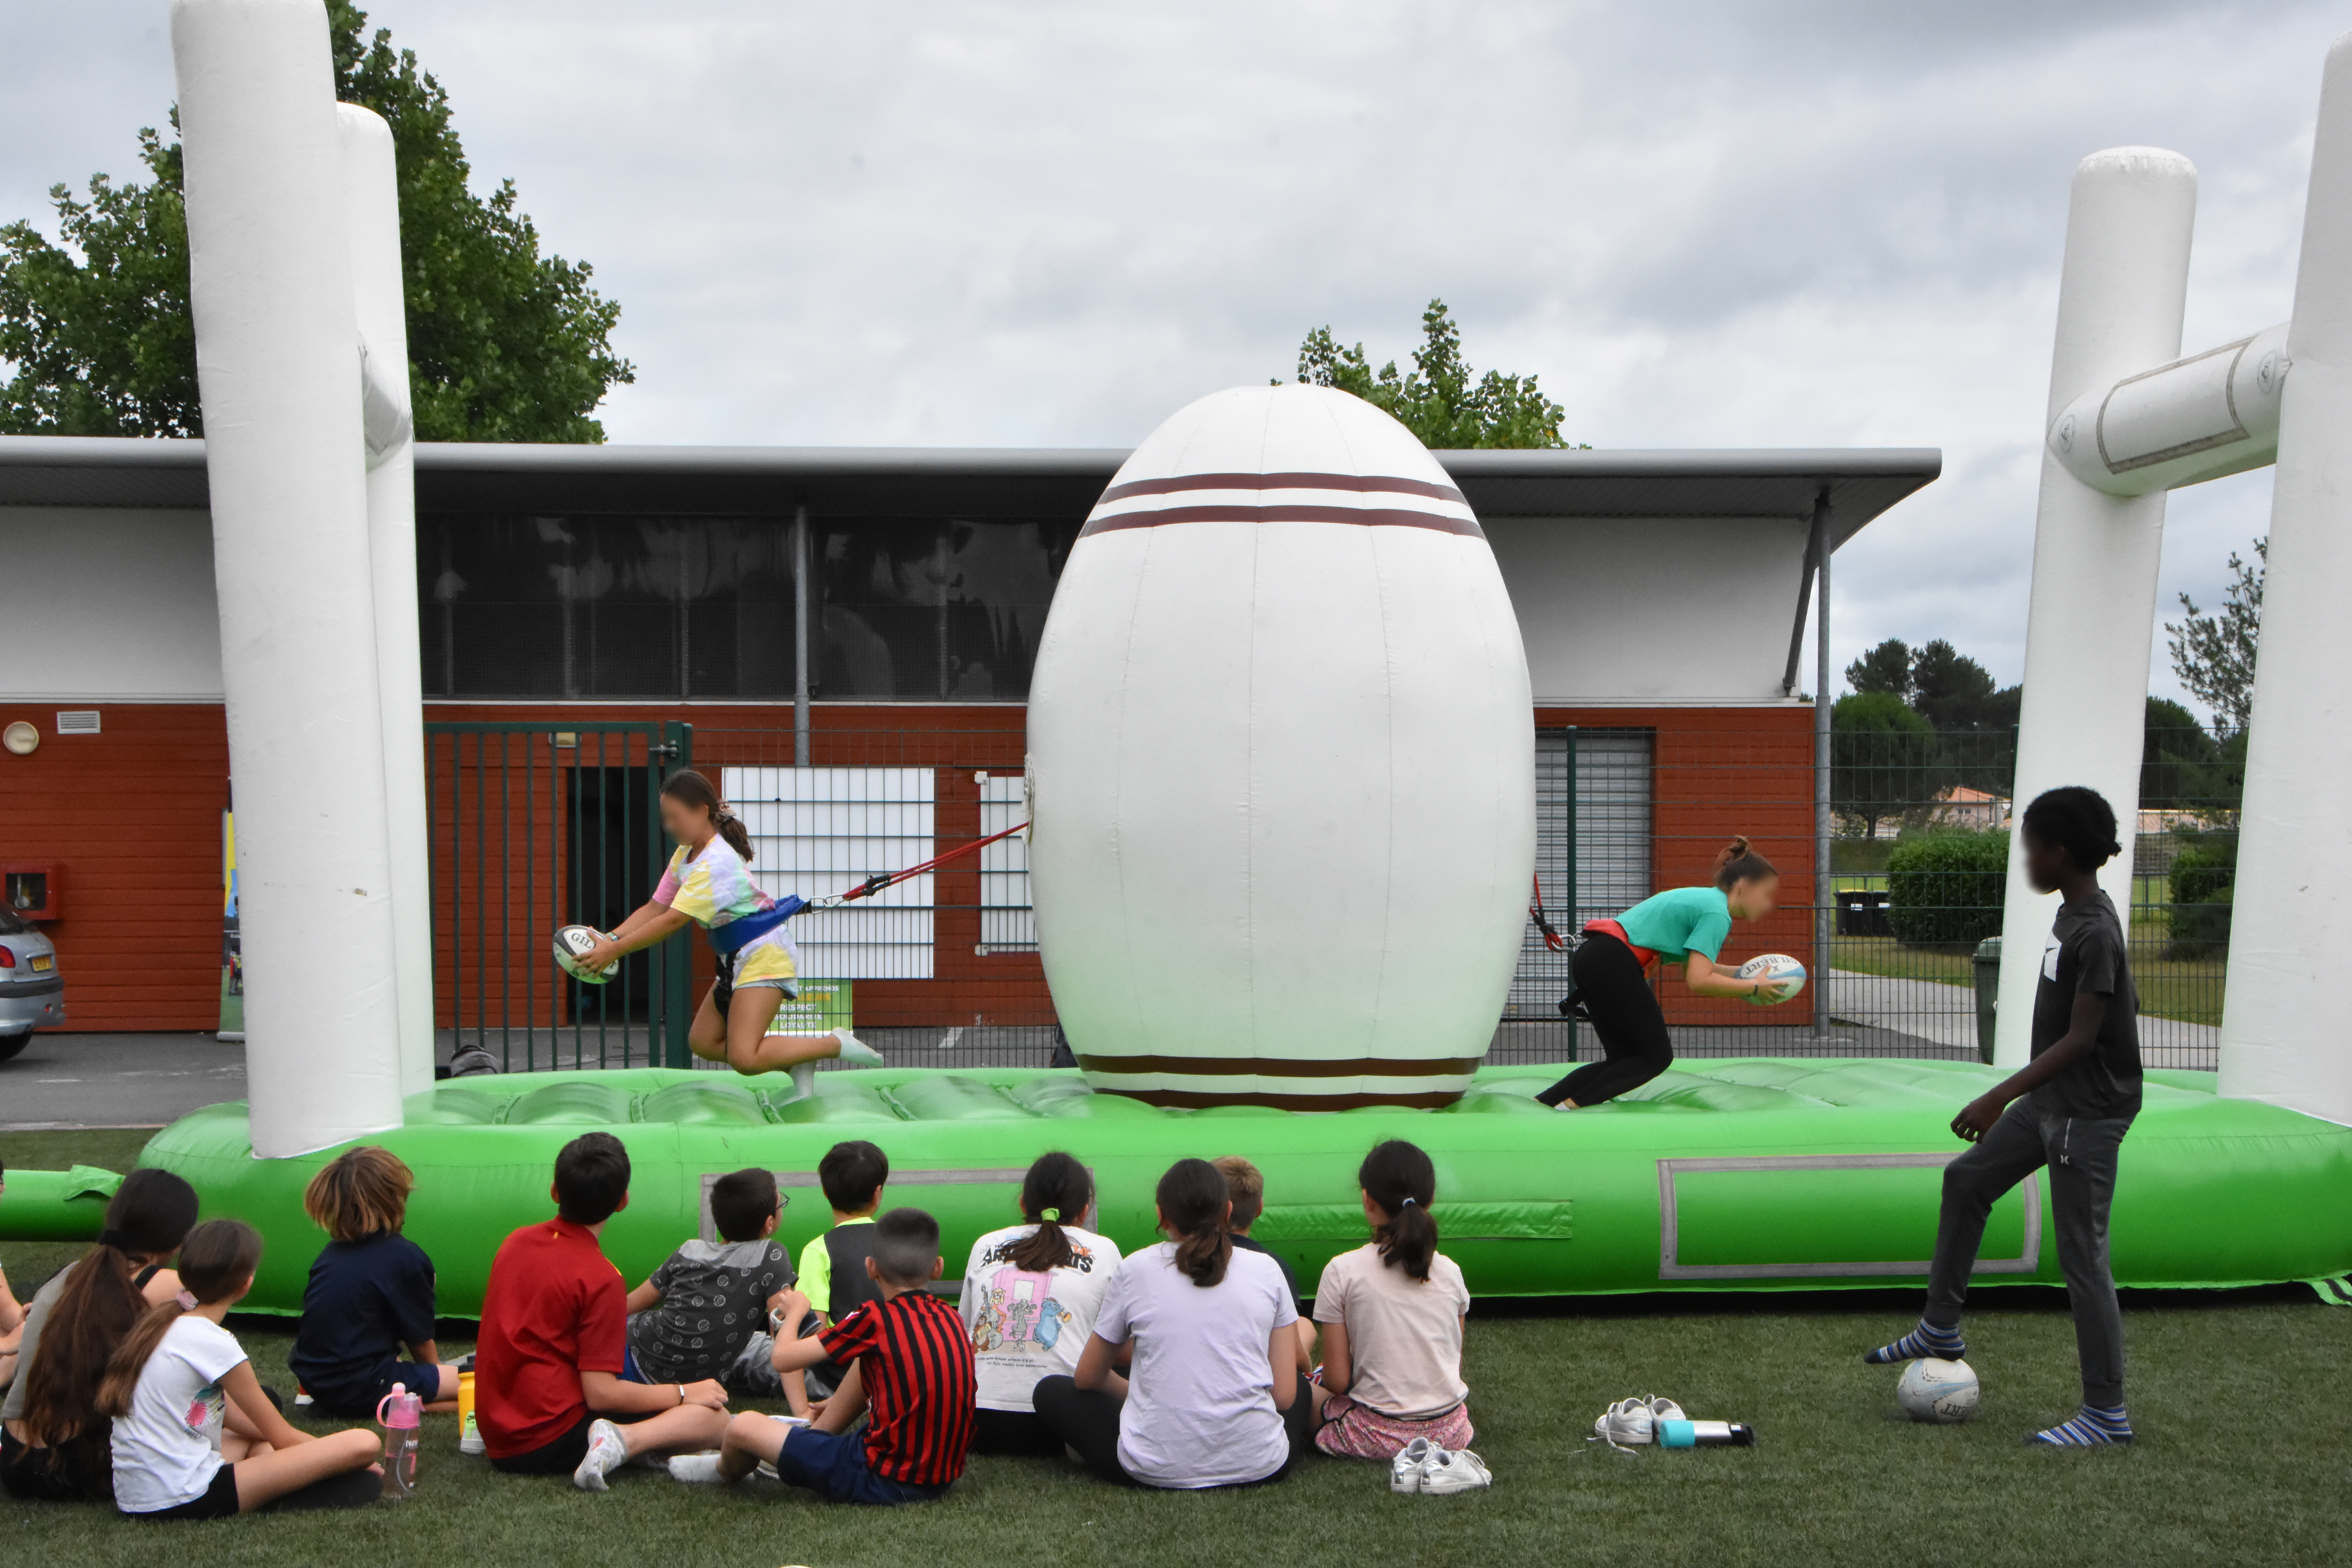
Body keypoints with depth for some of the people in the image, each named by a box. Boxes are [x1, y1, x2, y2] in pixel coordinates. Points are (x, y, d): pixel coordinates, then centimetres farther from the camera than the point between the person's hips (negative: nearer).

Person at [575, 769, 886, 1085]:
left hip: (764, 955, -10)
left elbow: (674, 920, -26)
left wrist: (616, 950, -24)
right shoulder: (686, 854, 8)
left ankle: (836, 1043, -6)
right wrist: (610, 939, -9)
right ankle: (796, 1063, 9)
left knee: (744, 1059, -18)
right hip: (736, 960, 10)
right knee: (702, 1042, 8)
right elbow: (656, 908, 6)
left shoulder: (716, 863, -23)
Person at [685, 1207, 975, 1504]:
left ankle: (724, 1473, 36)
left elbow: (783, 1358, -10)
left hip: (888, 1481, -7)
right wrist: (840, 1402, 34)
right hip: (944, 1477, 7)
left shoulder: (876, 1319, -14)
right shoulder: (951, 1318, 5)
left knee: (744, 1426, 3)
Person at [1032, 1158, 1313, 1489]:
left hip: (1155, 1470, -2)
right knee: (1301, 1388, 35)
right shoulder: (1266, 1269, 3)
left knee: (1050, 1391, 21)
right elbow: (1284, 1395, 1)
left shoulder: (1136, 1269, 1)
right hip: (1259, 1466, 2)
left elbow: (1087, 1377, 12)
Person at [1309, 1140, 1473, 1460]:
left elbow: (1337, 1380, -9)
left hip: (1377, 1435, -4)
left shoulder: (1343, 1272, -12)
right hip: (1450, 1432, 4)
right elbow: (1455, 1364, 6)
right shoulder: (1449, 1271, -2)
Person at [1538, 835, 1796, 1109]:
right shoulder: (1717, 913, -11)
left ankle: (1540, 1104, 6)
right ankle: (1570, 1106, -5)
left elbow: (1693, 967, 21)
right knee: (1656, 1056, 0)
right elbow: (1698, 982, -19)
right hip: (1612, 964, -10)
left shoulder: (1704, 898, 19)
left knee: (1623, 1058, 13)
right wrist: (1753, 988, -9)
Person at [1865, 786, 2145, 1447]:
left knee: (2081, 1256, -4)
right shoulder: (2069, 915, 6)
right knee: (1966, 1180, 17)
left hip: (2086, 1114, -10)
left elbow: (2080, 1039, -23)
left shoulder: (2095, 933, -22)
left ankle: (2107, 1413, 5)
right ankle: (1941, 1329, 27)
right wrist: (2013, 1096, 22)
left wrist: (2000, 1096, -24)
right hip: (2051, 1101, 10)